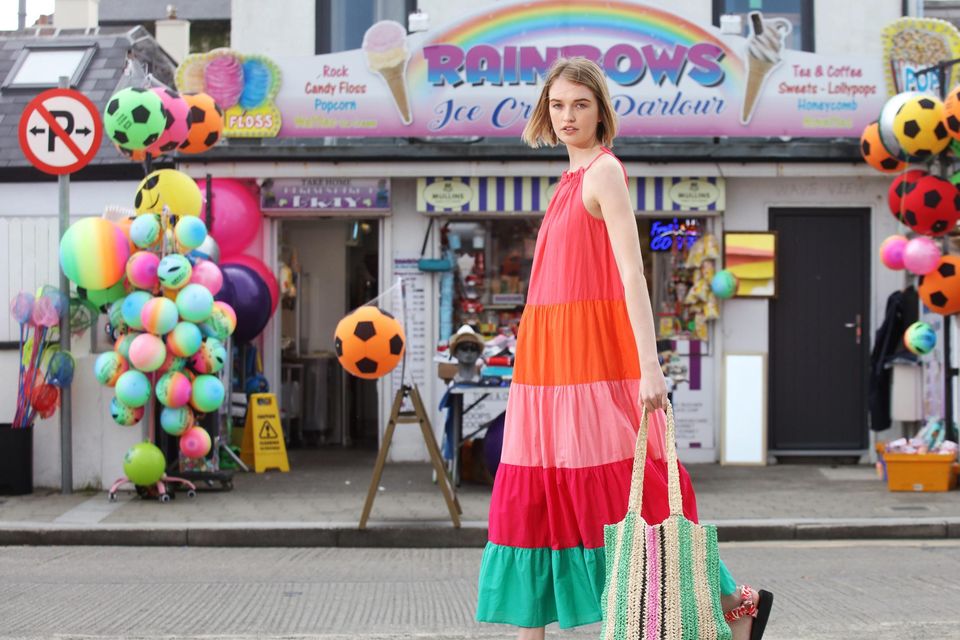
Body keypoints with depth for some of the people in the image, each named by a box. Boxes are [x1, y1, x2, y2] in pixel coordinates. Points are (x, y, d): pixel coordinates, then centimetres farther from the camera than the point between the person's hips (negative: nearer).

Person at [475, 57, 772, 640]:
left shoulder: (604, 171, -8)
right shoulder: (574, 177, 17)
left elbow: (632, 273, -16)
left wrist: (649, 366, -24)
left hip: (592, 358, -9)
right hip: (551, 360, 9)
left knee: (624, 492, -7)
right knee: (535, 497, 7)